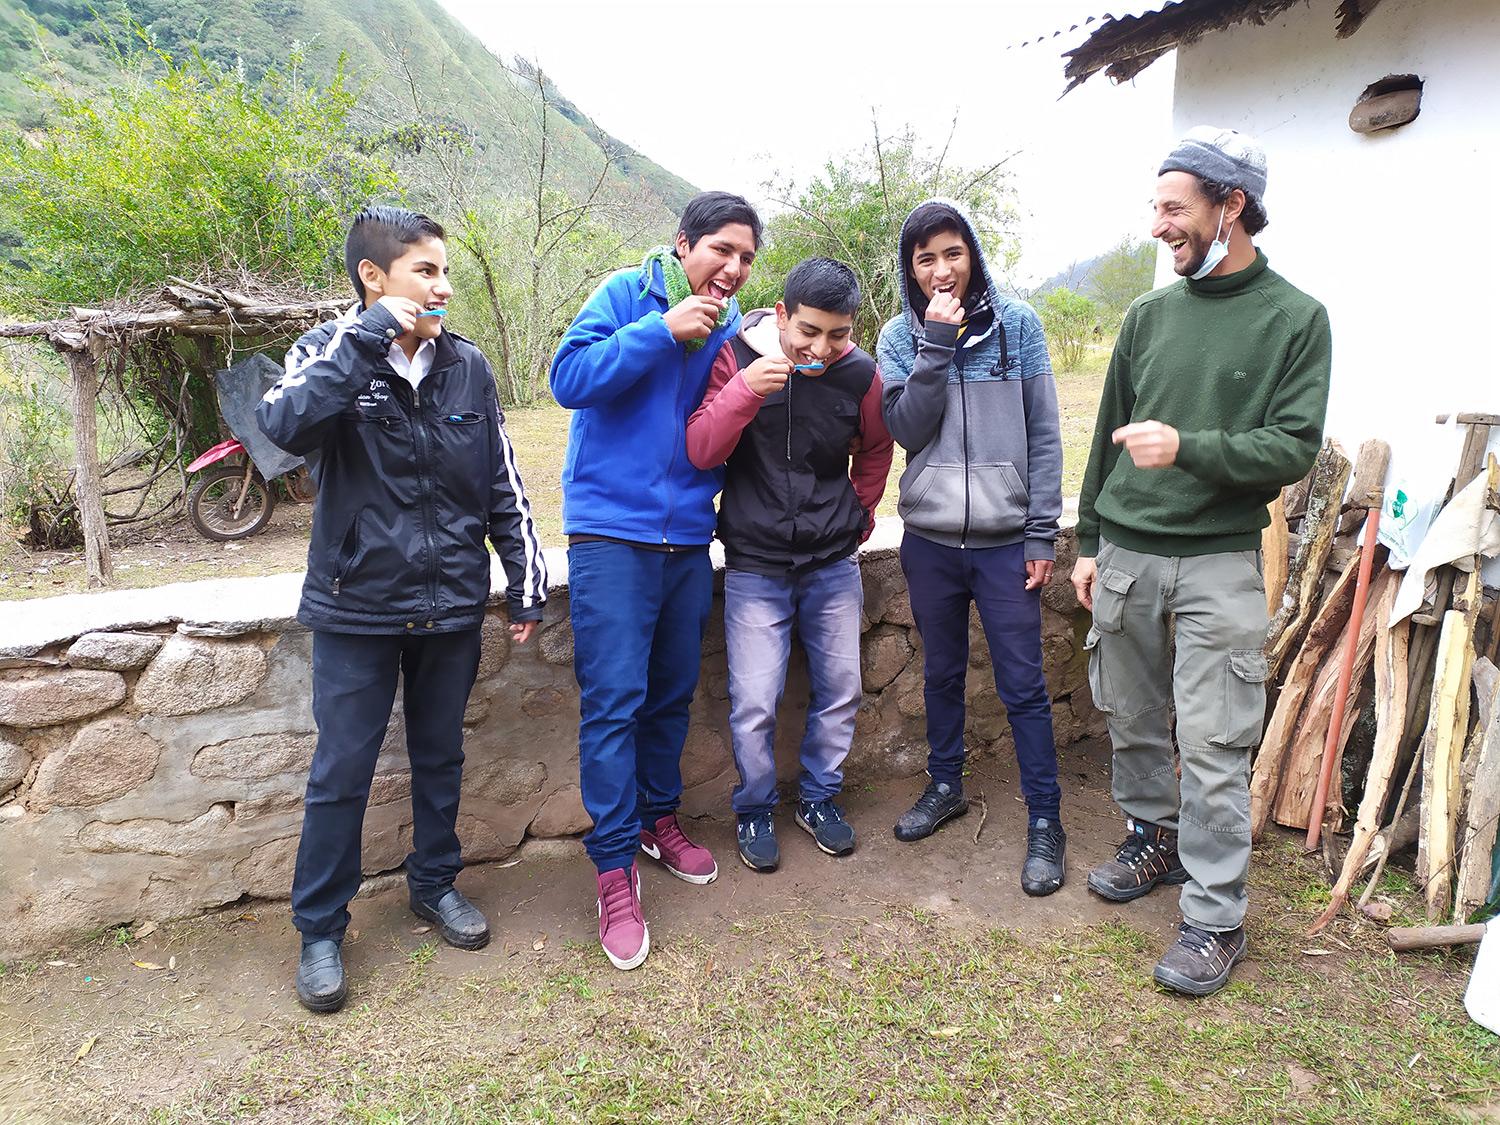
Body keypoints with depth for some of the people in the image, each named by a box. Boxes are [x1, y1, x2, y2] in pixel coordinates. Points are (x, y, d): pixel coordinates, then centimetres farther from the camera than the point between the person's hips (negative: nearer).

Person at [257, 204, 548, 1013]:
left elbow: (503, 486, 7)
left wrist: (526, 583, 6)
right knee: (340, 774, 6)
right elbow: (285, 424, -28)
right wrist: (370, 334, -24)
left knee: (440, 757, 17)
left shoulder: (467, 367, 3)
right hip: (356, 608, -3)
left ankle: (435, 884, 38)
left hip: (451, 605, 3)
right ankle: (320, 929, 25)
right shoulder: (330, 353, -5)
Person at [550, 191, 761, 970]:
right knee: (613, 701, -7)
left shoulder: (731, 332, 11)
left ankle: (658, 817, 34)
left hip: (688, 539, 5)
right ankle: (615, 869, 5)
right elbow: (570, 377, -14)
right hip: (612, 533, -5)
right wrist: (663, 331, -18)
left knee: (673, 693, 15)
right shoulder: (628, 295, -2)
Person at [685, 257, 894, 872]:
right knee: (754, 703, -2)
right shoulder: (737, 358, -9)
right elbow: (701, 452, -16)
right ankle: (755, 810, 22)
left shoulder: (860, 373, -5)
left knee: (840, 690, 10)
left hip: (834, 564, 3)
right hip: (755, 565, -2)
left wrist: (858, 518, 12)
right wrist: (744, 390, -30)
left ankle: (820, 797, 32)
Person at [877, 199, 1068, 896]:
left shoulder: (1016, 323, -2)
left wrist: (1041, 534, -5)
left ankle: (1044, 820, 15)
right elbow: (907, 431, -11)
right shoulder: (899, 337, 3)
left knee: (1023, 685, 2)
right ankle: (945, 786, 35)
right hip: (929, 540, 3)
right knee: (941, 673, 17)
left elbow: (1043, 434, -1)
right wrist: (937, 342, -16)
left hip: (1004, 541, -2)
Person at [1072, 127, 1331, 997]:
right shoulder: (1150, 315, 9)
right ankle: (1156, 838, 36)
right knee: (1131, 717, 14)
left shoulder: (1295, 319, -2)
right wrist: (1090, 541, 13)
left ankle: (1216, 919, 10)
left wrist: (1188, 449, -24)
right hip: (1125, 554, 4)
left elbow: (1295, 449, -9)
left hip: (1219, 562, -4)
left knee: (1213, 746, -2)